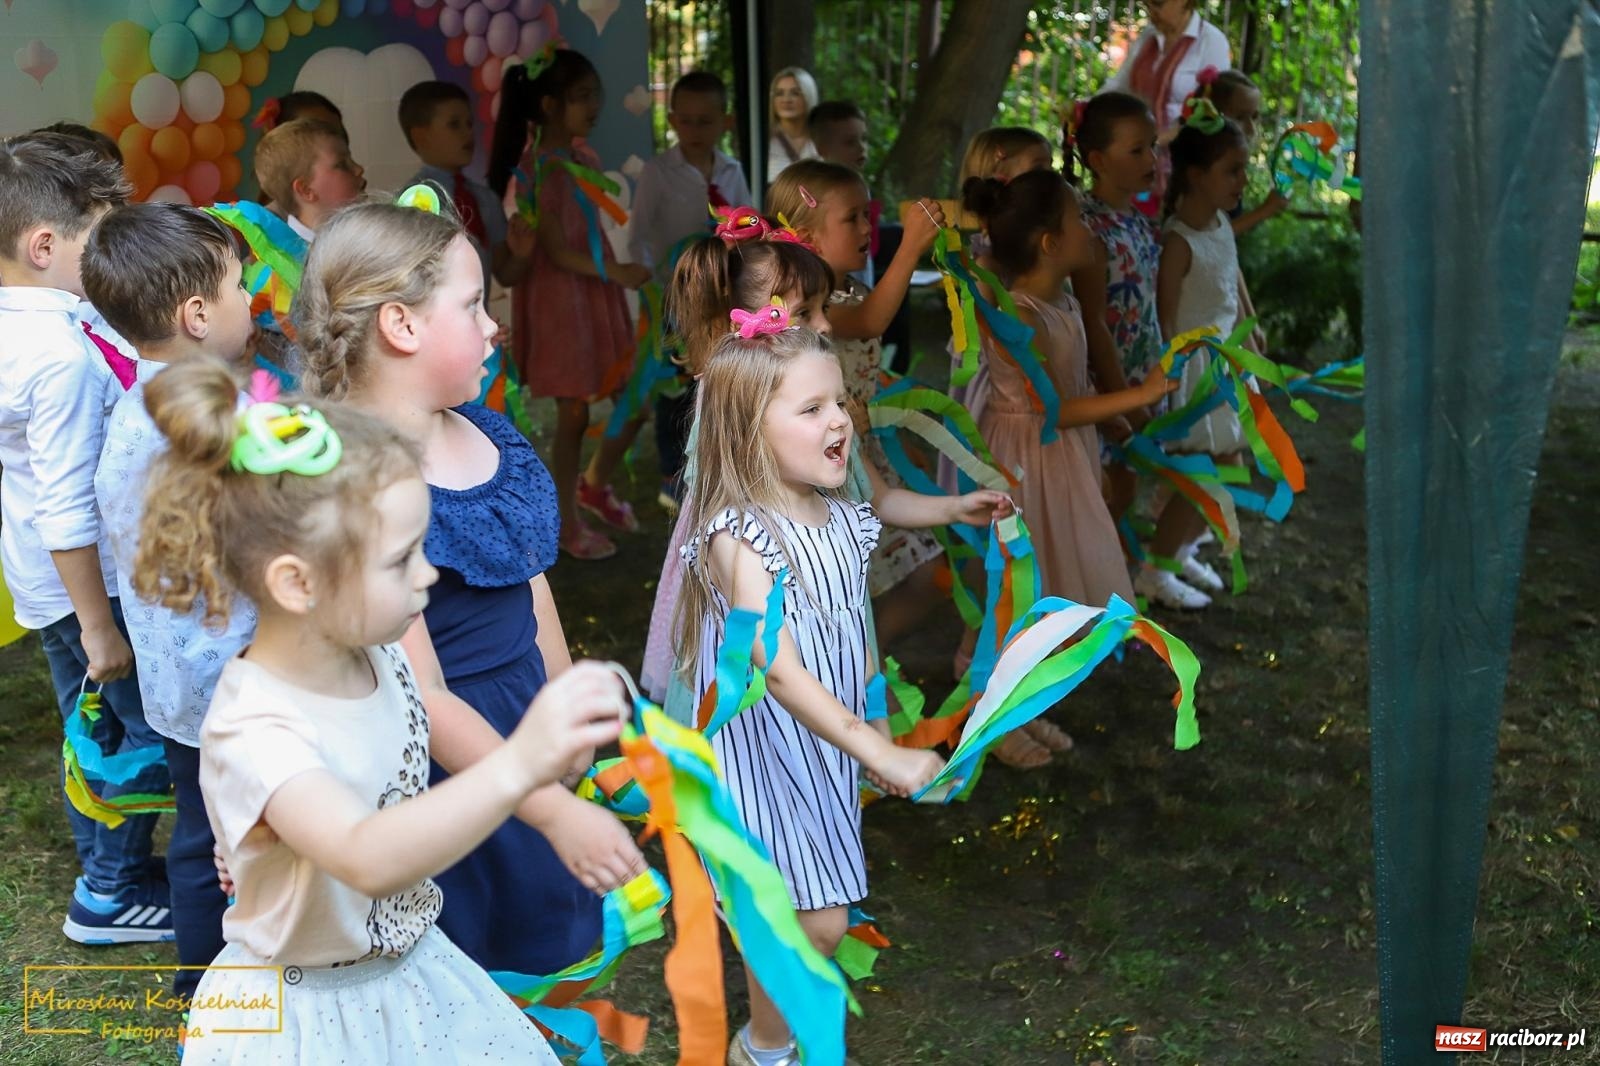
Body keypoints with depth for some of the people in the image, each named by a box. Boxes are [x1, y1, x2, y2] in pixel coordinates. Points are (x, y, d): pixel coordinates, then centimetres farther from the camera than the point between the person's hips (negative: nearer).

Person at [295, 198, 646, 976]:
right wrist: (557, 812, -23)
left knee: (534, 942, 23)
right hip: (444, 759, -8)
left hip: (520, 724, 8)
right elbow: (421, 698, -25)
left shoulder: (482, 429, -1)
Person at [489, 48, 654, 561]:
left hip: (600, 297, 8)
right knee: (574, 415, 2)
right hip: (560, 301, -8)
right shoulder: (538, 170, -16)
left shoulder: (586, 159, 8)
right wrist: (615, 272, -25)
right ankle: (568, 523, 19)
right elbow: (556, 252, -18)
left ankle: (595, 485, 36)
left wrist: (617, 285, 12)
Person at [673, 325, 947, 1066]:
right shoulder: (742, 539, -23)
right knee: (817, 921, -3)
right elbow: (779, 670, -31)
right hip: (767, 748, -7)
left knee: (815, 913, 15)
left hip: (831, 744, 7)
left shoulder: (841, 520, 0)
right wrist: (881, 755, -35)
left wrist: (878, 734, 18)